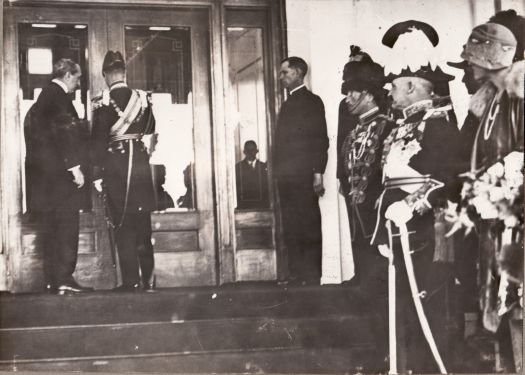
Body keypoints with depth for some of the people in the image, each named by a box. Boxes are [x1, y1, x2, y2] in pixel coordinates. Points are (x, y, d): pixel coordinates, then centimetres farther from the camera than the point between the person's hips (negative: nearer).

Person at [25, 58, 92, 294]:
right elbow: (65, 134, -18)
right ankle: (64, 280, -9)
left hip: (45, 174, 10)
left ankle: (52, 280, 12)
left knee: (55, 229, 11)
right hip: (59, 171, -10)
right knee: (67, 227, -8)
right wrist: (75, 167, -18)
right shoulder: (59, 97, -11)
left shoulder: (45, 96, 18)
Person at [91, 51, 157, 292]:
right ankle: (148, 278, 15)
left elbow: (98, 140, -10)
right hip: (141, 160, 4)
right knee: (143, 222, 12)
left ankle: (131, 280, 1)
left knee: (123, 224, 1)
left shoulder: (103, 102, -9)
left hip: (116, 163, -3)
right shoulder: (142, 98, 2)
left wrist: (97, 174, -7)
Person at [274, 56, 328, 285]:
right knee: (291, 230, 7)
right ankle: (296, 277, 10)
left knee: (309, 229, -6)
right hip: (287, 178, 8)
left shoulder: (311, 101, -1)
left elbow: (320, 140, -9)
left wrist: (317, 174, -16)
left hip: (304, 176, -8)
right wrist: (279, 173, 11)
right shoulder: (288, 104, 21)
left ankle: (312, 278, -4)